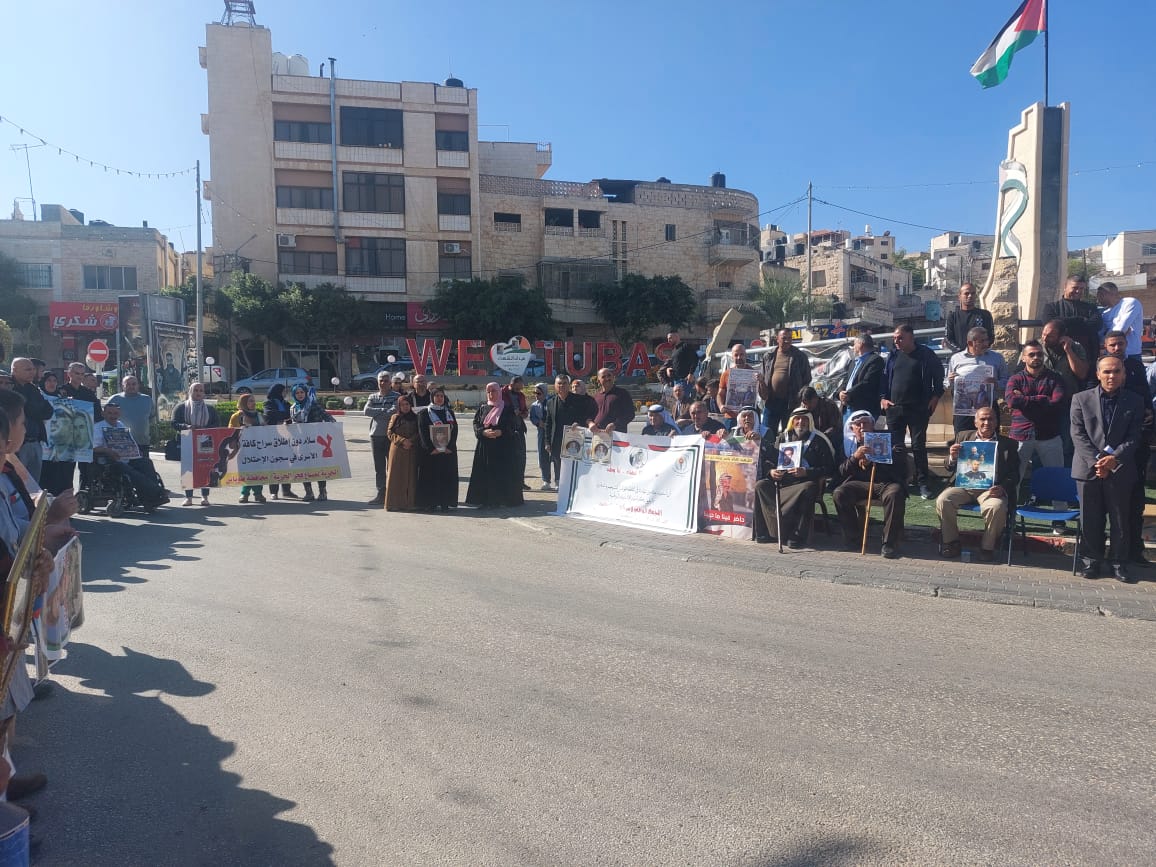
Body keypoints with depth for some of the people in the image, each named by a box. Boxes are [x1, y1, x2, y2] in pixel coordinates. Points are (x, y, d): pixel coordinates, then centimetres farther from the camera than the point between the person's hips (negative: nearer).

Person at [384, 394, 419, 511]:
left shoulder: (415, 418, 10)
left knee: (410, 477, -1)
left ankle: (408, 503, 2)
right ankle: (393, 503, 1)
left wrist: (410, 441, -11)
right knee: (395, 476, -3)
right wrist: (402, 440, -12)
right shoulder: (395, 418, 7)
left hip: (411, 451, 1)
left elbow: (419, 433, 6)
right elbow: (390, 433, 1)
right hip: (397, 450, -1)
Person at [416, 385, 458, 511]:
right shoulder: (424, 413, 2)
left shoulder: (450, 413, 11)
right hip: (430, 452, -3)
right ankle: (432, 504, 2)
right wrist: (432, 449, -14)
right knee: (431, 478, -3)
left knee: (447, 477, 1)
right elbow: (422, 433, -5)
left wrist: (449, 448, -9)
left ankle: (445, 503, 6)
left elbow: (455, 430, 3)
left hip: (448, 452, 3)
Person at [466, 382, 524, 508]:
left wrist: (500, 432, -18)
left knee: (503, 473, -3)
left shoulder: (507, 408, 2)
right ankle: (486, 499, 6)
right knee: (485, 473, 1)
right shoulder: (482, 408, 11)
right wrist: (484, 432, -13)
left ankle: (503, 498, 4)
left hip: (503, 446, -2)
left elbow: (512, 426, -2)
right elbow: (476, 423, 6)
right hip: (485, 446, 2)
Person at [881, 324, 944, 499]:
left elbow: (938, 375, 7)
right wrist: (883, 397, 3)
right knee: (895, 446, 5)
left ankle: (923, 483, 5)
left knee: (919, 446, -2)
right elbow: (885, 377, 15)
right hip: (894, 408, 4)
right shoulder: (893, 356, 10)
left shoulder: (925, 354, -1)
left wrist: (935, 396, -1)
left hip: (918, 409, -4)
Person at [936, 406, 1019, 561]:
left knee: (997, 507, -33)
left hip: (990, 488, -2)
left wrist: (1003, 489, -16)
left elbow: (1014, 475, 6)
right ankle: (950, 541, -7)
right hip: (964, 485, 2)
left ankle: (987, 547, -10)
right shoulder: (964, 437, 16)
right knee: (942, 500, -26)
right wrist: (952, 457, -10)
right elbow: (950, 469, 15)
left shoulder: (1009, 444, 12)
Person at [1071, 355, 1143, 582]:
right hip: (1088, 468, 0)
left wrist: (1115, 458, -16)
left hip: (1120, 470, 0)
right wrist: (1095, 461, -13)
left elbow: (1134, 438, -1)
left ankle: (1119, 564, 16)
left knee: (1120, 519, 6)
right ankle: (1092, 561, 17)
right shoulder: (1081, 399, 3)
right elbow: (1078, 434, -3)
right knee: (1090, 519, 5)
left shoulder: (1134, 402, 6)